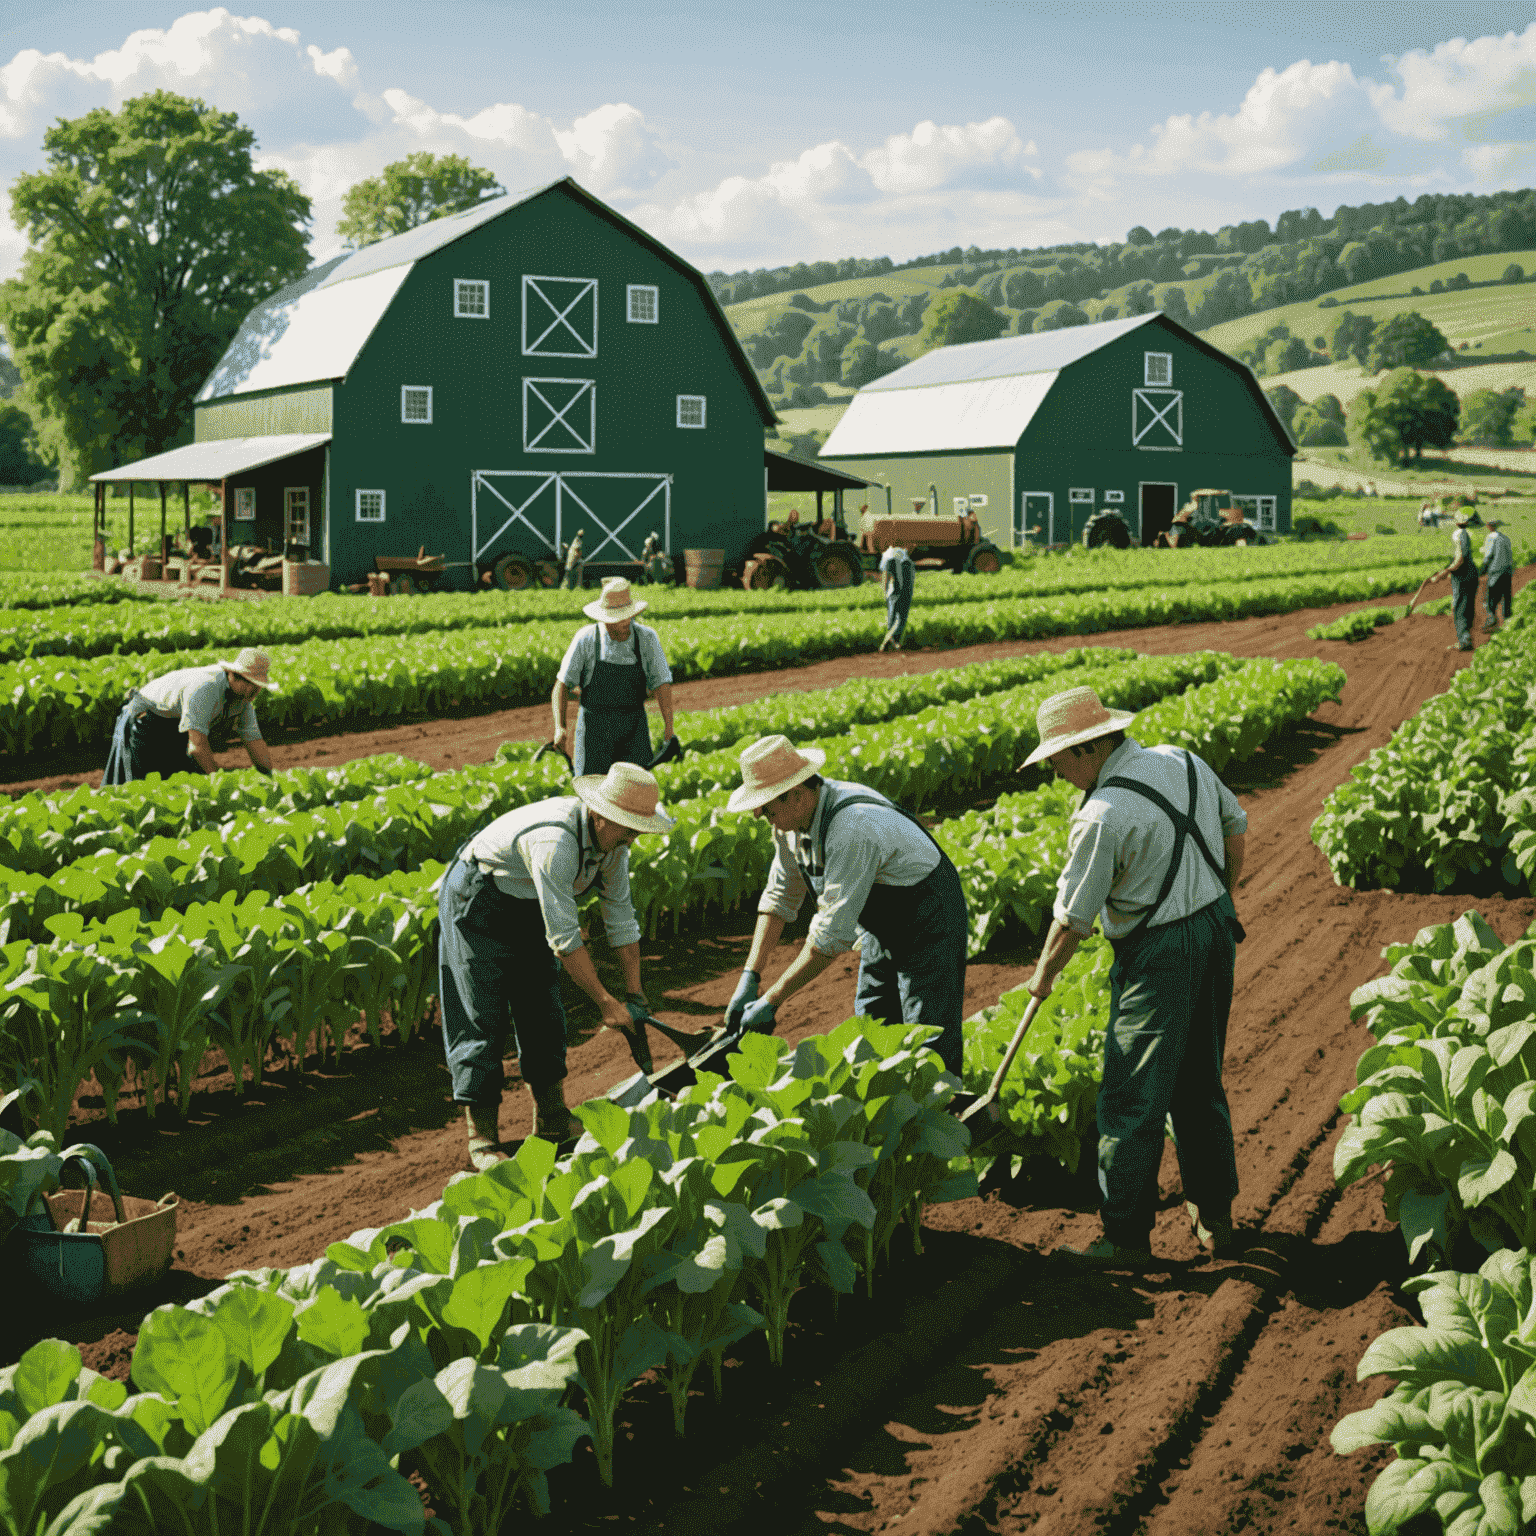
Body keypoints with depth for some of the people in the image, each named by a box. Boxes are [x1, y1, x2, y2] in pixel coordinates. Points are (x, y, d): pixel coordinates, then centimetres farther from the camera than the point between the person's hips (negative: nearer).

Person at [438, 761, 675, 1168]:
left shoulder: (612, 838, -12)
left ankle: (552, 1120, 19)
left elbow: (621, 916, -2)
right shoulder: (555, 840, -38)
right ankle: (482, 1139, -5)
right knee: (481, 1016, -9)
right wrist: (605, 1002, -31)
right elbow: (564, 937, -36)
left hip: (527, 907, 8)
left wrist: (634, 992, -4)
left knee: (543, 1011, 8)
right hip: (475, 902, -8)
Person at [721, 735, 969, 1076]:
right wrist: (750, 976, -5)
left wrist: (771, 1000, -27)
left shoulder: (851, 828, -35)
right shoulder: (793, 817, -8)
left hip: (929, 923, -9)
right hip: (882, 927, 9)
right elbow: (780, 897, 3)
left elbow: (833, 933, -33)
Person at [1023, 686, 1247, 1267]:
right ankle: (1214, 1219, 27)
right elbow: (1235, 827, 17)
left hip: (1158, 956, -9)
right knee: (1200, 1085, 19)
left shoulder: (1104, 814, -21)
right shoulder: (1185, 761, 2)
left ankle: (1127, 1236, 6)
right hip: (1216, 929, 9)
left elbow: (1073, 916, -13)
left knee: (1133, 1099, 0)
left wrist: (1044, 974, 4)